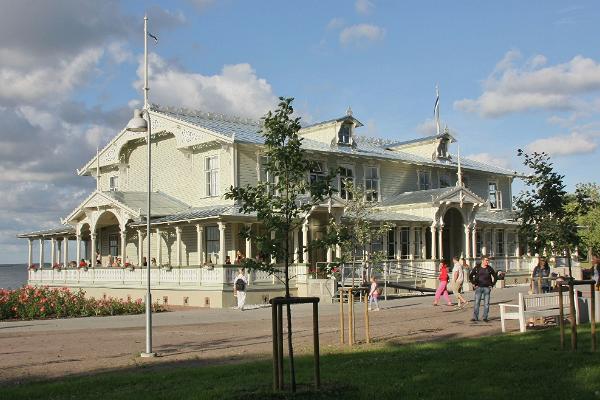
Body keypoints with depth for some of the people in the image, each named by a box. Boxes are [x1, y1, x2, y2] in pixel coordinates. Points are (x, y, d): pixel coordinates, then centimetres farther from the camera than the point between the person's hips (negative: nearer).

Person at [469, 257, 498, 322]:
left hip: (487, 288, 1)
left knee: (486, 303, 1)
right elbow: (470, 276, 7)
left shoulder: (490, 269, 4)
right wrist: (474, 284, 1)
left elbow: (495, 277, 13)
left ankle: (485, 317, 9)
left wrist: (492, 285, 6)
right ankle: (475, 317, -3)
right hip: (479, 287, -1)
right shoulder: (477, 268, 0)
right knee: (476, 302, -6)